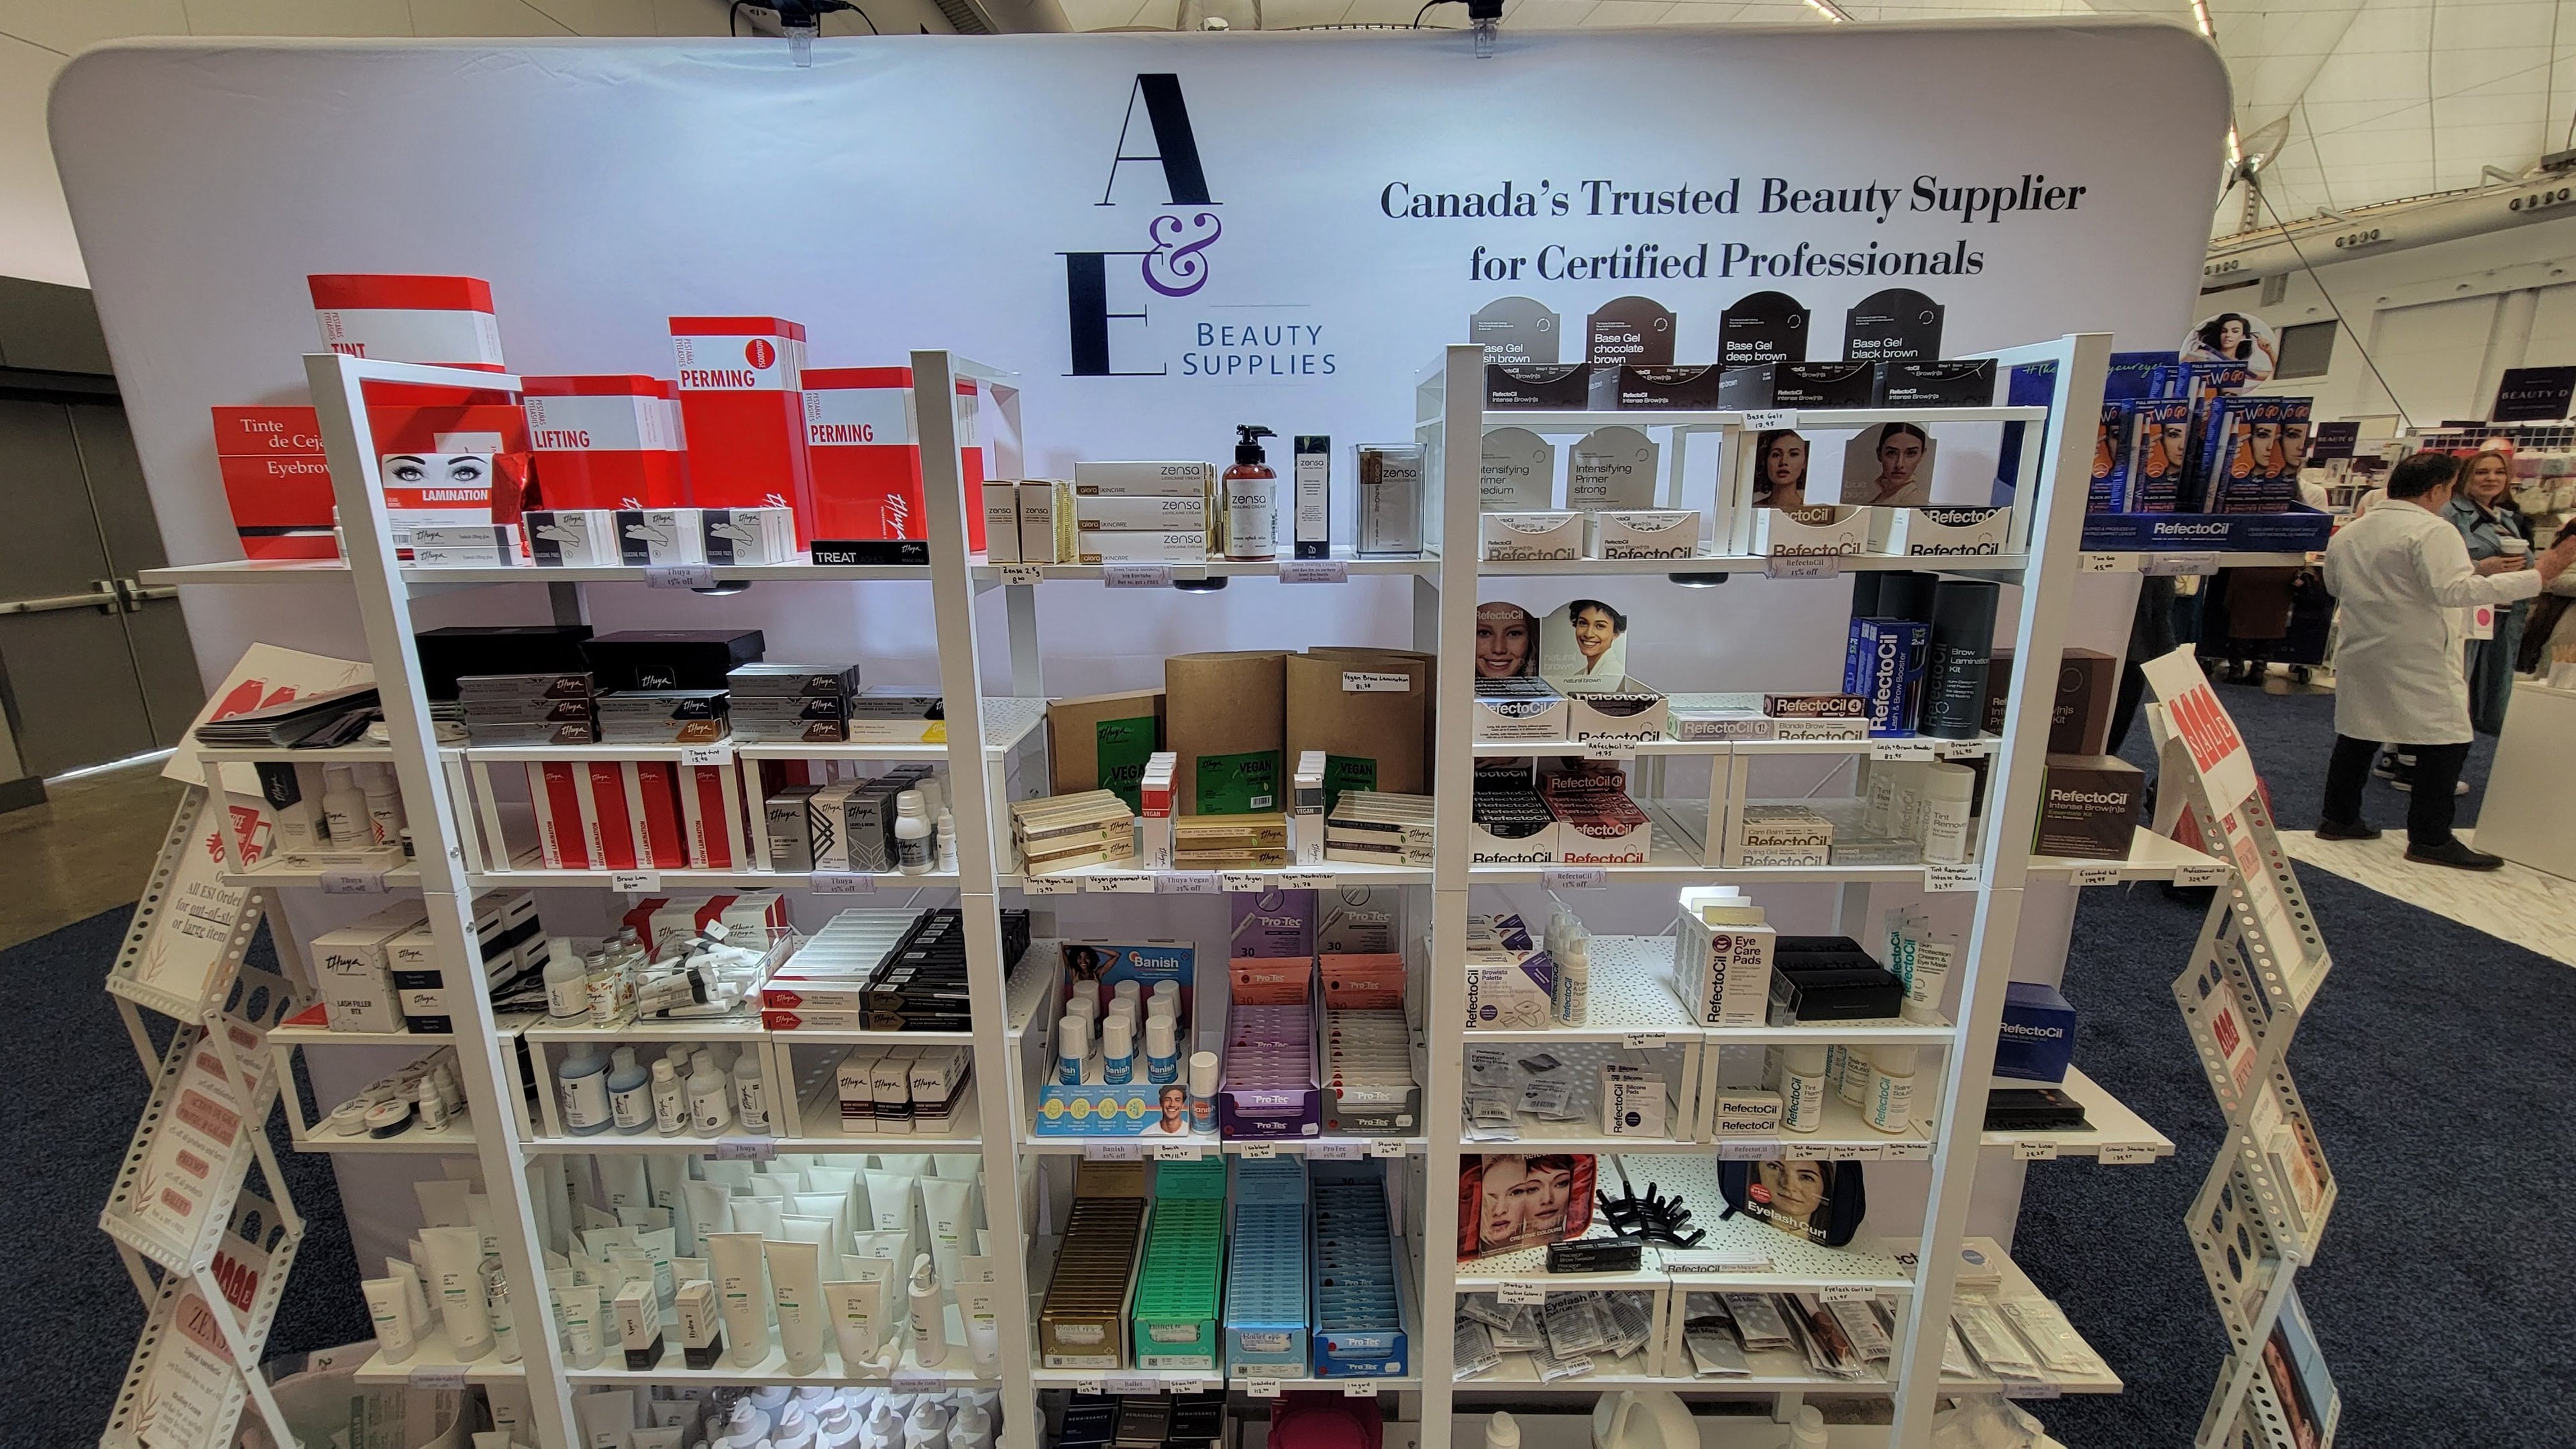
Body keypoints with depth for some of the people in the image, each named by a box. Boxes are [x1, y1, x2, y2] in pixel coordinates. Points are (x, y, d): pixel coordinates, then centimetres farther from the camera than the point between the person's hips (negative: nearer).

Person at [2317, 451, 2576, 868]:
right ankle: (2430, 840, 1)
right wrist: (2539, 574, -23)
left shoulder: (2347, 533, 9)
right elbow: (2453, 590, -24)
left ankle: (2338, 818, 19)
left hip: (2359, 653, 7)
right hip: (2417, 658, -7)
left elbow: (2334, 586, 22)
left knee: (2357, 736, 15)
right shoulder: (2433, 531, -13)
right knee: (2446, 742, 0)